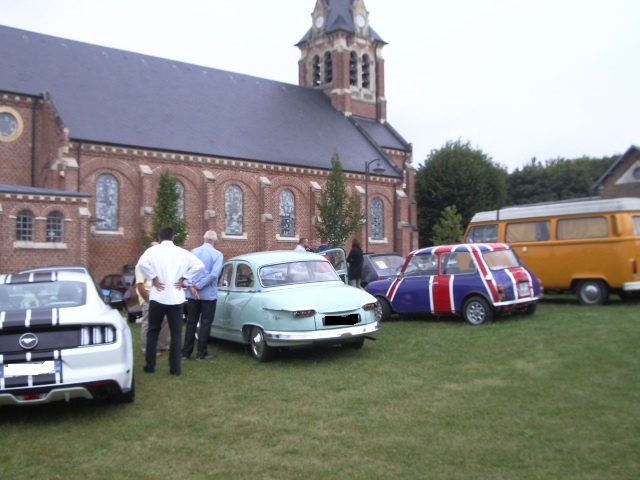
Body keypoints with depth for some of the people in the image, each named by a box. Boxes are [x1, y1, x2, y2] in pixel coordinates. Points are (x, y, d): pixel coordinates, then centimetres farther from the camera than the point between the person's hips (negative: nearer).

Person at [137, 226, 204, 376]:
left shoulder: (153, 250, -1)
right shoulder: (181, 252, 4)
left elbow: (142, 263, -20)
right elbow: (199, 265, -5)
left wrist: (153, 278, -10)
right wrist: (183, 278, -1)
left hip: (158, 297, -1)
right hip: (176, 298, 1)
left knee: (153, 332, 14)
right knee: (176, 334, 7)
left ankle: (150, 366, 17)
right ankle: (176, 368, 7)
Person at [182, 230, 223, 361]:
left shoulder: (193, 252, 5)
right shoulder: (217, 254, -7)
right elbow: (214, 274, -19)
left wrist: (190, 286, -12)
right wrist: (199, 286, -14)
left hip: (192, 294, 4)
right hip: (209, 295, -4)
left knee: (191, 322, 11)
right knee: (205, 323, 5)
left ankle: (186, 352, 14)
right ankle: (201, 353, 8)